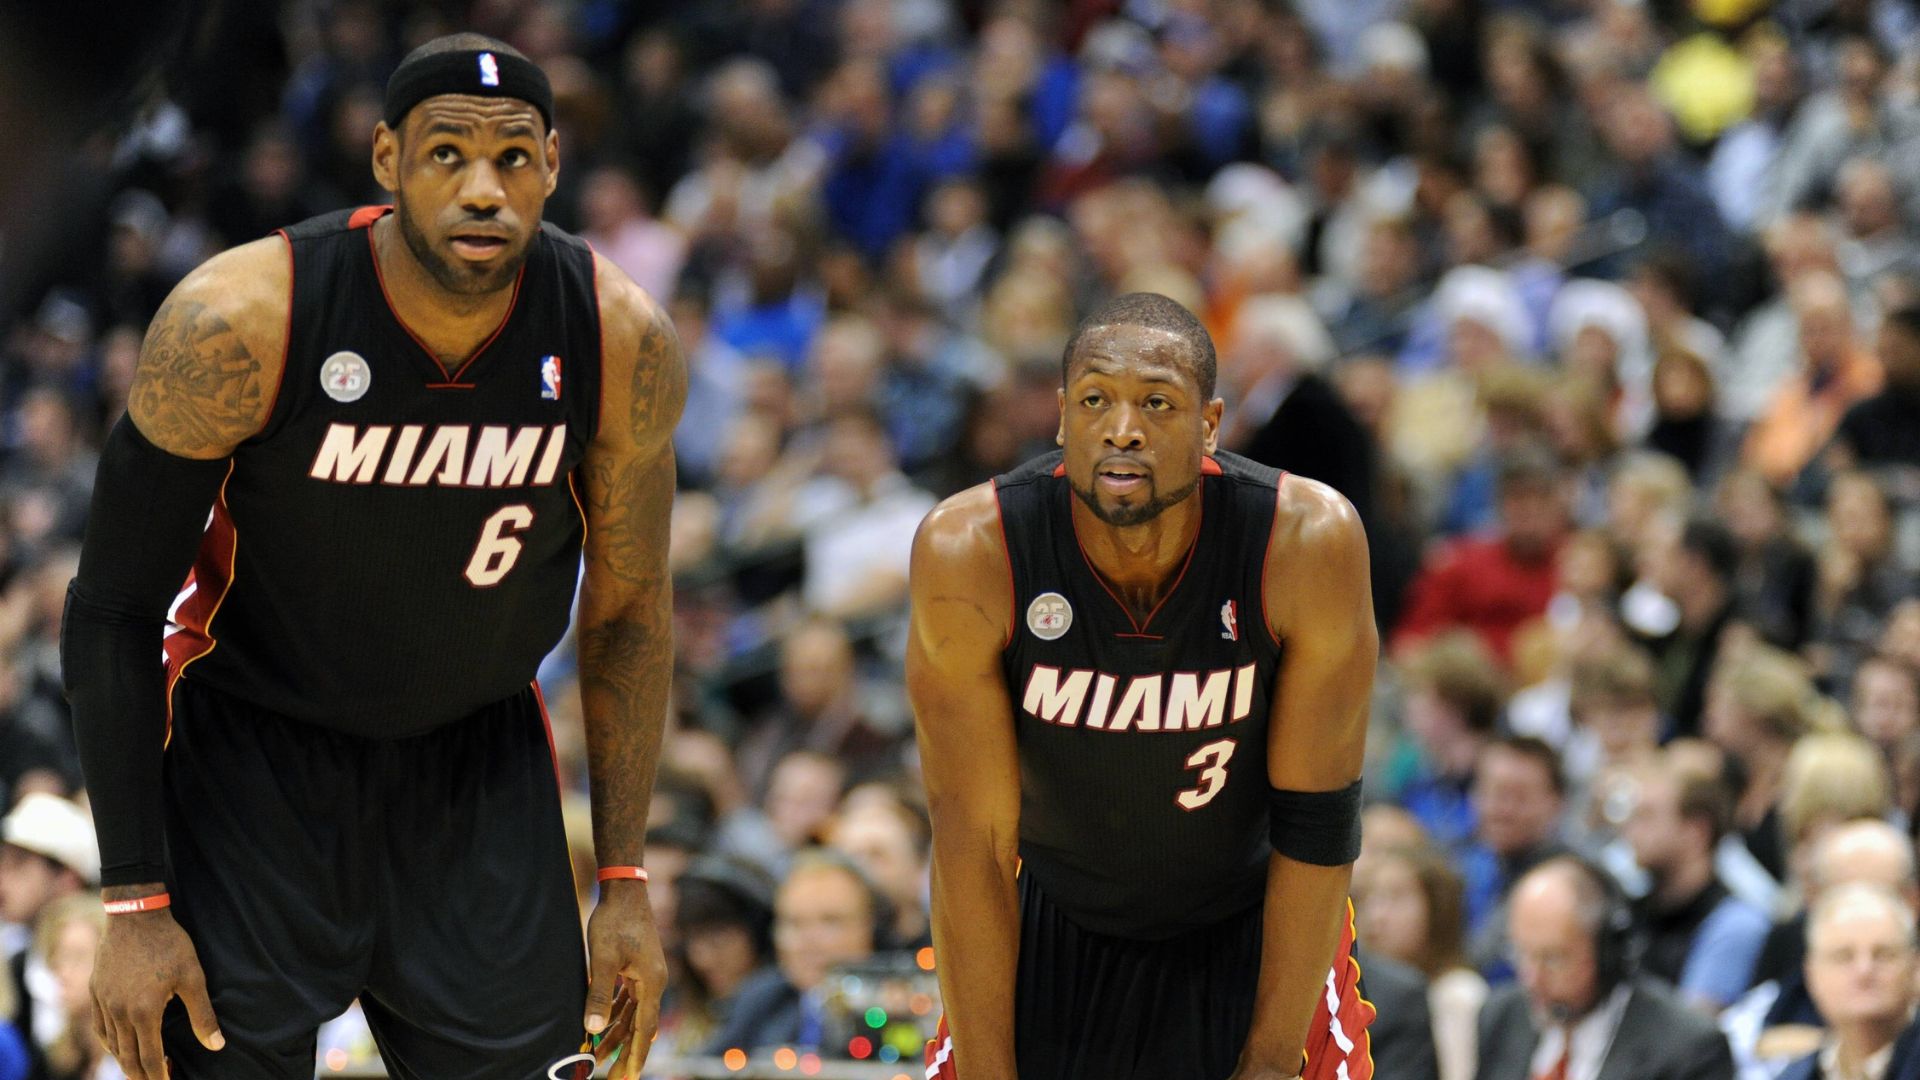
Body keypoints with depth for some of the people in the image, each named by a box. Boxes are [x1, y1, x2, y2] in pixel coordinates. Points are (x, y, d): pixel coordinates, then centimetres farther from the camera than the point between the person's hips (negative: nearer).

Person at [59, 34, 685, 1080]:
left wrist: (624, 882, 1)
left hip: (477, 754, 3)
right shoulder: (240, 325, -25)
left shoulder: (622, 344, -16)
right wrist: (134, 902, -18)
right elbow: (115, 610, -15)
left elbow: (627, 611, 1)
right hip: (256, 748, -3)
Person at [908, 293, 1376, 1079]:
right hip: (1053, 930, 0)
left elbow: (1315, 823, -17)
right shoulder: (969, 551, -25)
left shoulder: (1308, 542, -26)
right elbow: (973, 843, -19)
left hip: (1250, 933, 0)